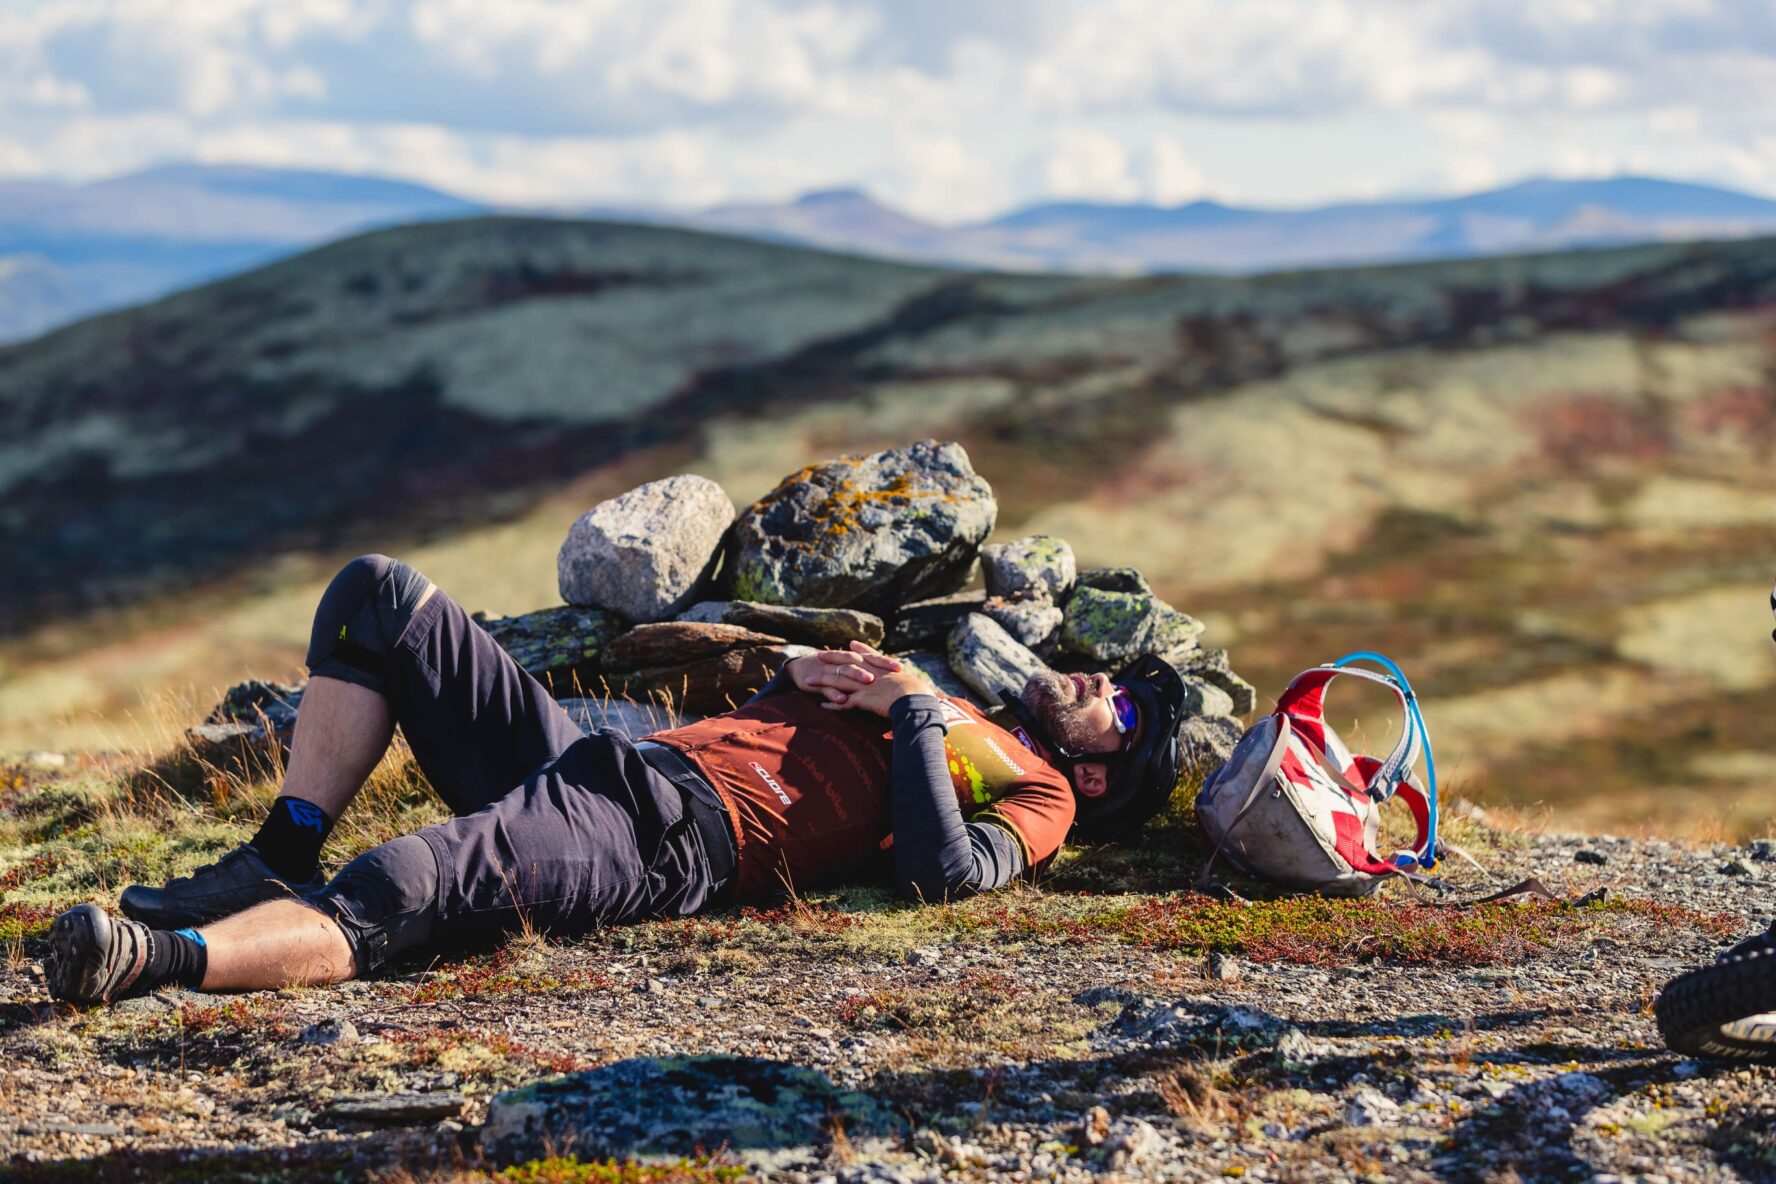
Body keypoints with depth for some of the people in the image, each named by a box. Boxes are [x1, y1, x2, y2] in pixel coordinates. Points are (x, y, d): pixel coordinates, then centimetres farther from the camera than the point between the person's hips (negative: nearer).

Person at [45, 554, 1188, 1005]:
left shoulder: (1036, 794, 7)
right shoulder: (955, 712, 33)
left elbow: (938, 871, -18)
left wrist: (916, 715, -5)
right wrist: (805, 676, 14)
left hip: (665, 839, -10)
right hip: (600, 754, 10)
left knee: (400, 893, -37)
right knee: (378, 594, 2)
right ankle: (277, 865, -4)